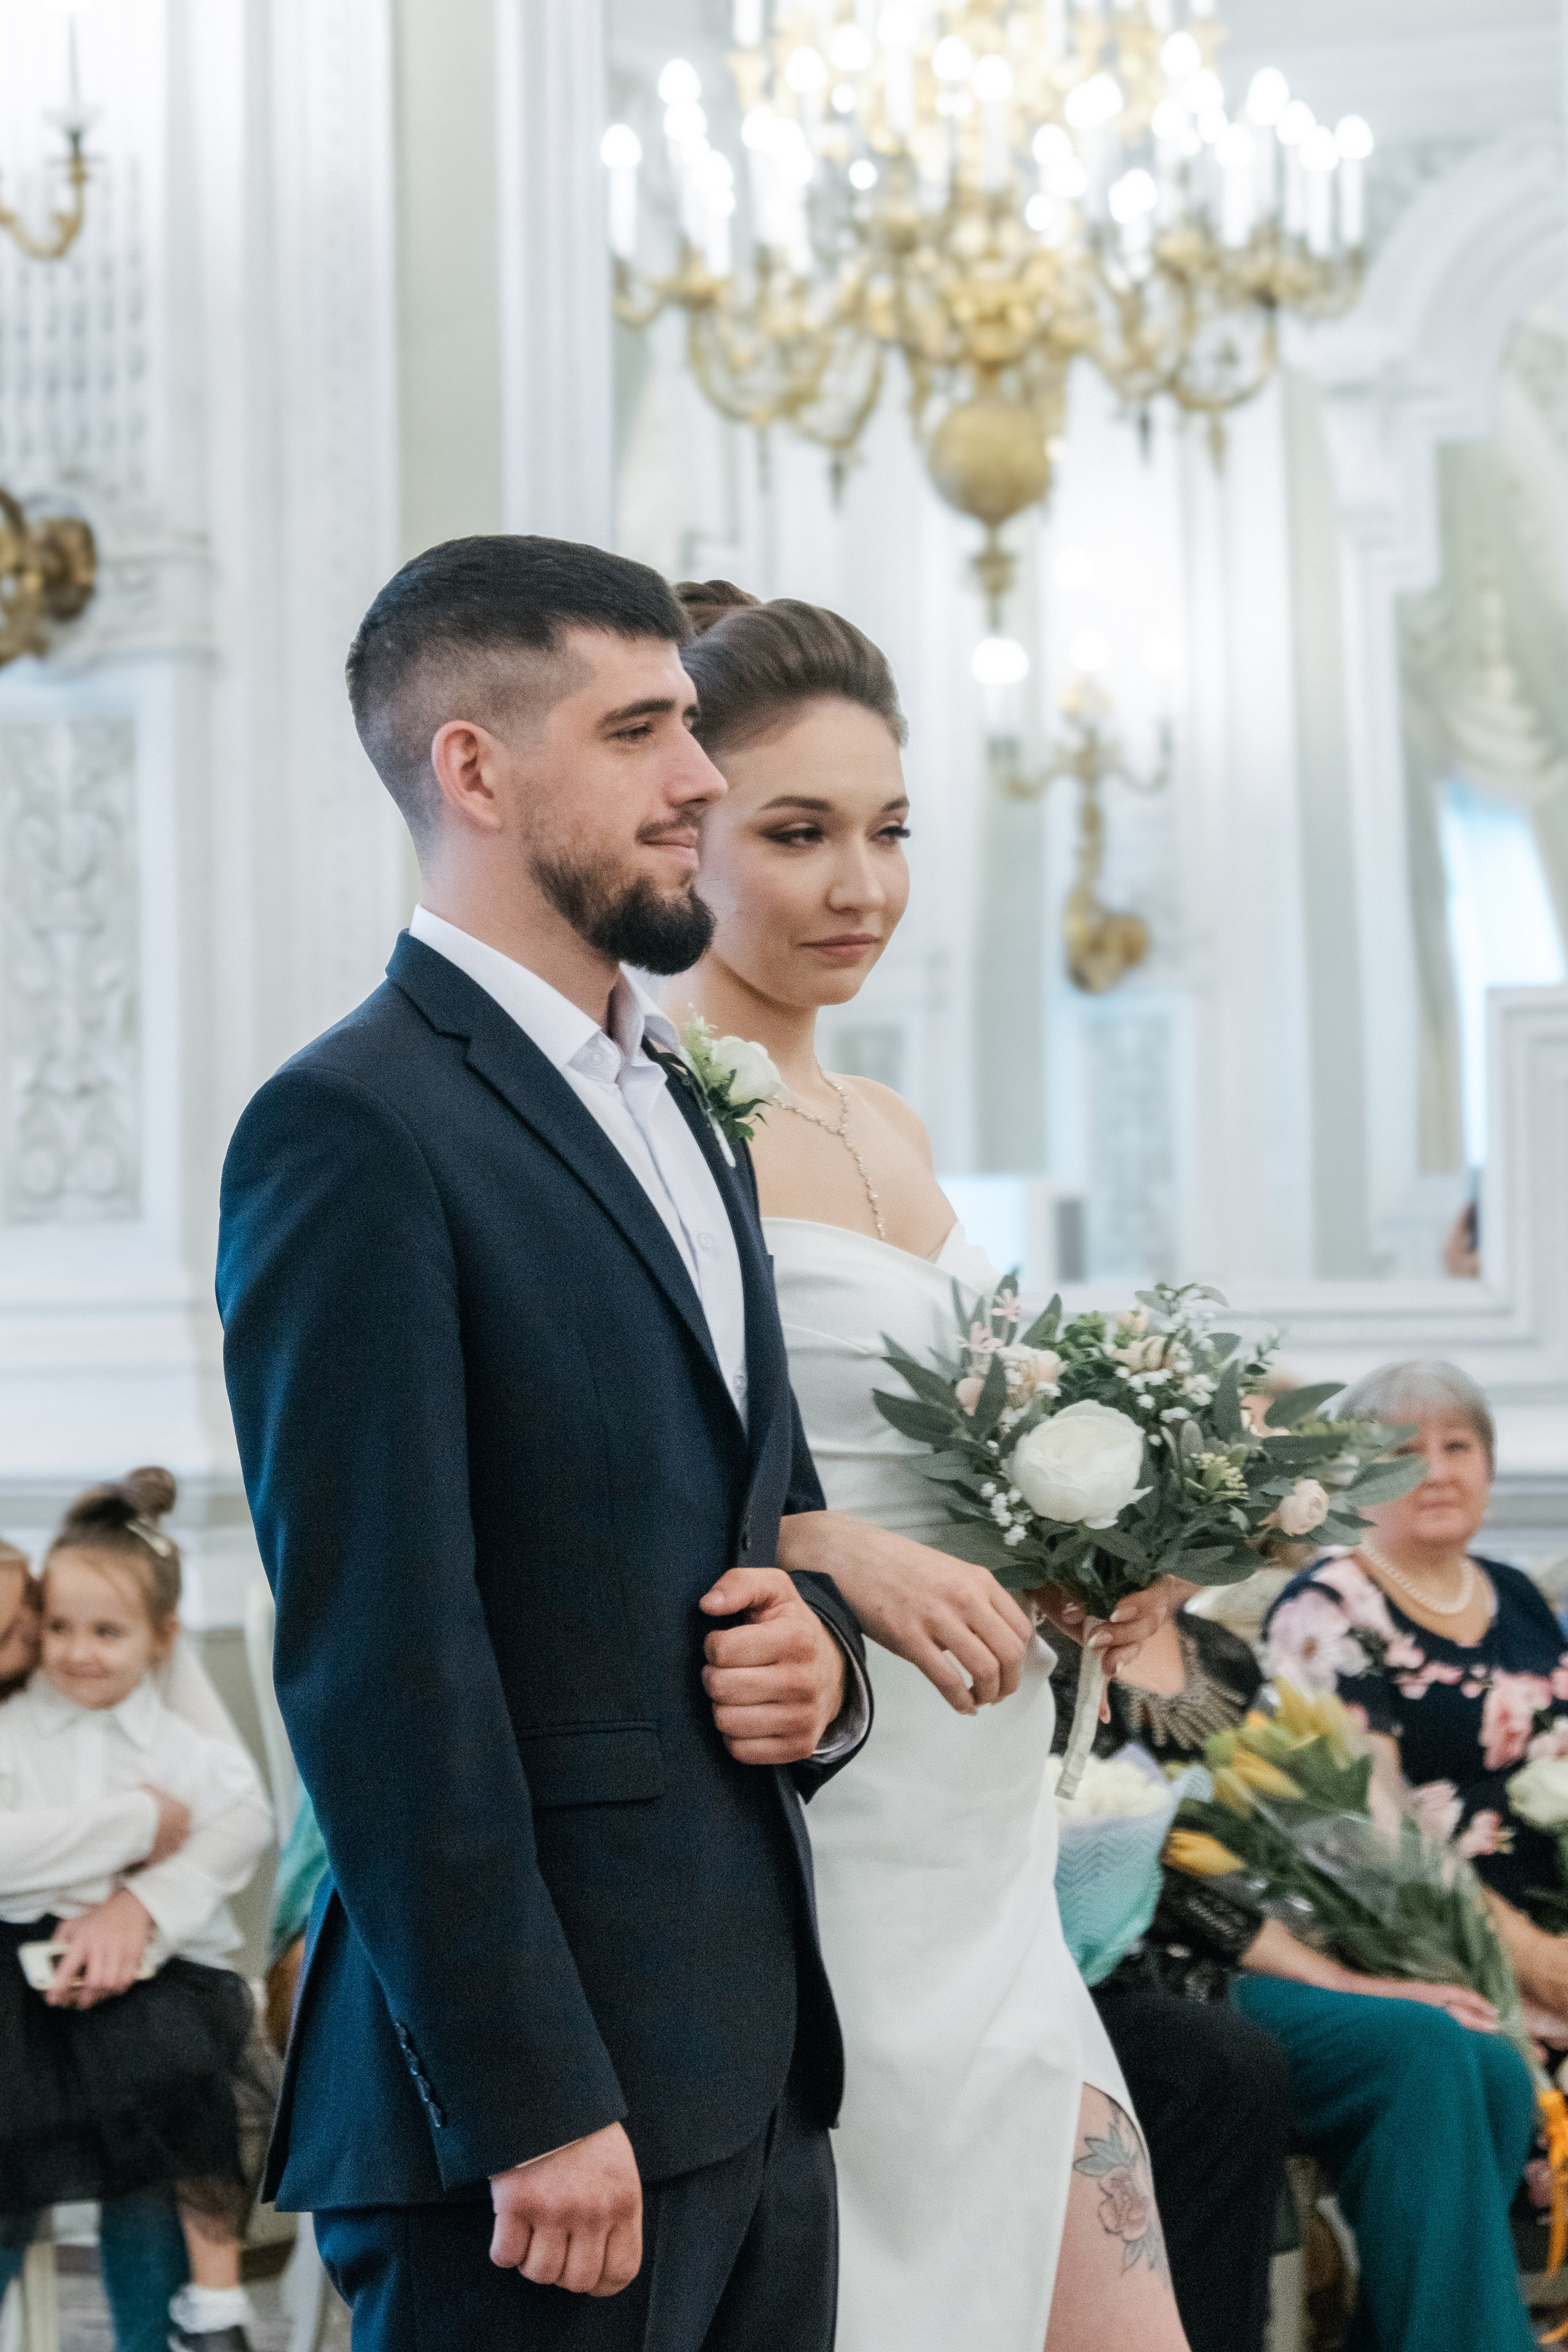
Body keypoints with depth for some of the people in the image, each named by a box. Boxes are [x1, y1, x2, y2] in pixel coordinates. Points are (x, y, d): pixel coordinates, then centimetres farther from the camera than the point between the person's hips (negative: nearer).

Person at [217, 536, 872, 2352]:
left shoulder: (677, 1112, 17)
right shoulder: (352, 1131, -11)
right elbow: (378, 1668, -16)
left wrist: (822, 1653, 2)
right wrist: (531, 2107, -18)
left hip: (757, 2068, 8)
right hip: (545, 2086, -8)